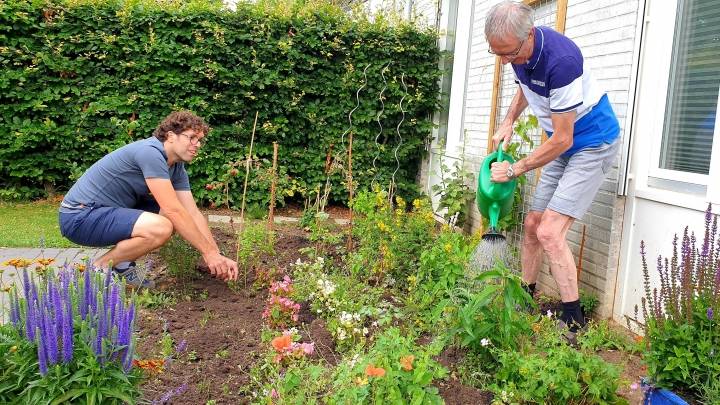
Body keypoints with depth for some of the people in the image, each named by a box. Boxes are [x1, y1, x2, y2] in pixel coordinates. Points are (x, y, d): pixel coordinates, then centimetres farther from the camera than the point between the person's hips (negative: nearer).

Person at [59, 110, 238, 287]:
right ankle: (100, 268, -8)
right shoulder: (150, 152, -23)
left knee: (179, 218, 5)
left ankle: (121, 264, 6)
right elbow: (174, 211, -27)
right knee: (161, 228, -30)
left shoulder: (177, 168, 5)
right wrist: (208, 251, -22)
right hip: (80, 217, -9)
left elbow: (193, 213, 3)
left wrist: (218, 256, -5)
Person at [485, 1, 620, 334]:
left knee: (549, 232, -17)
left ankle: (573, 320, -6)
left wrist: (513, 170, -17)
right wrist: (508, 122, 6)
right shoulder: (519, 51, -7)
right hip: (562, 146, 8)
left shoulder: (560, 60, -33)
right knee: (532, 225, 8)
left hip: (592, 143, -8)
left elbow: (562, 140, -26)